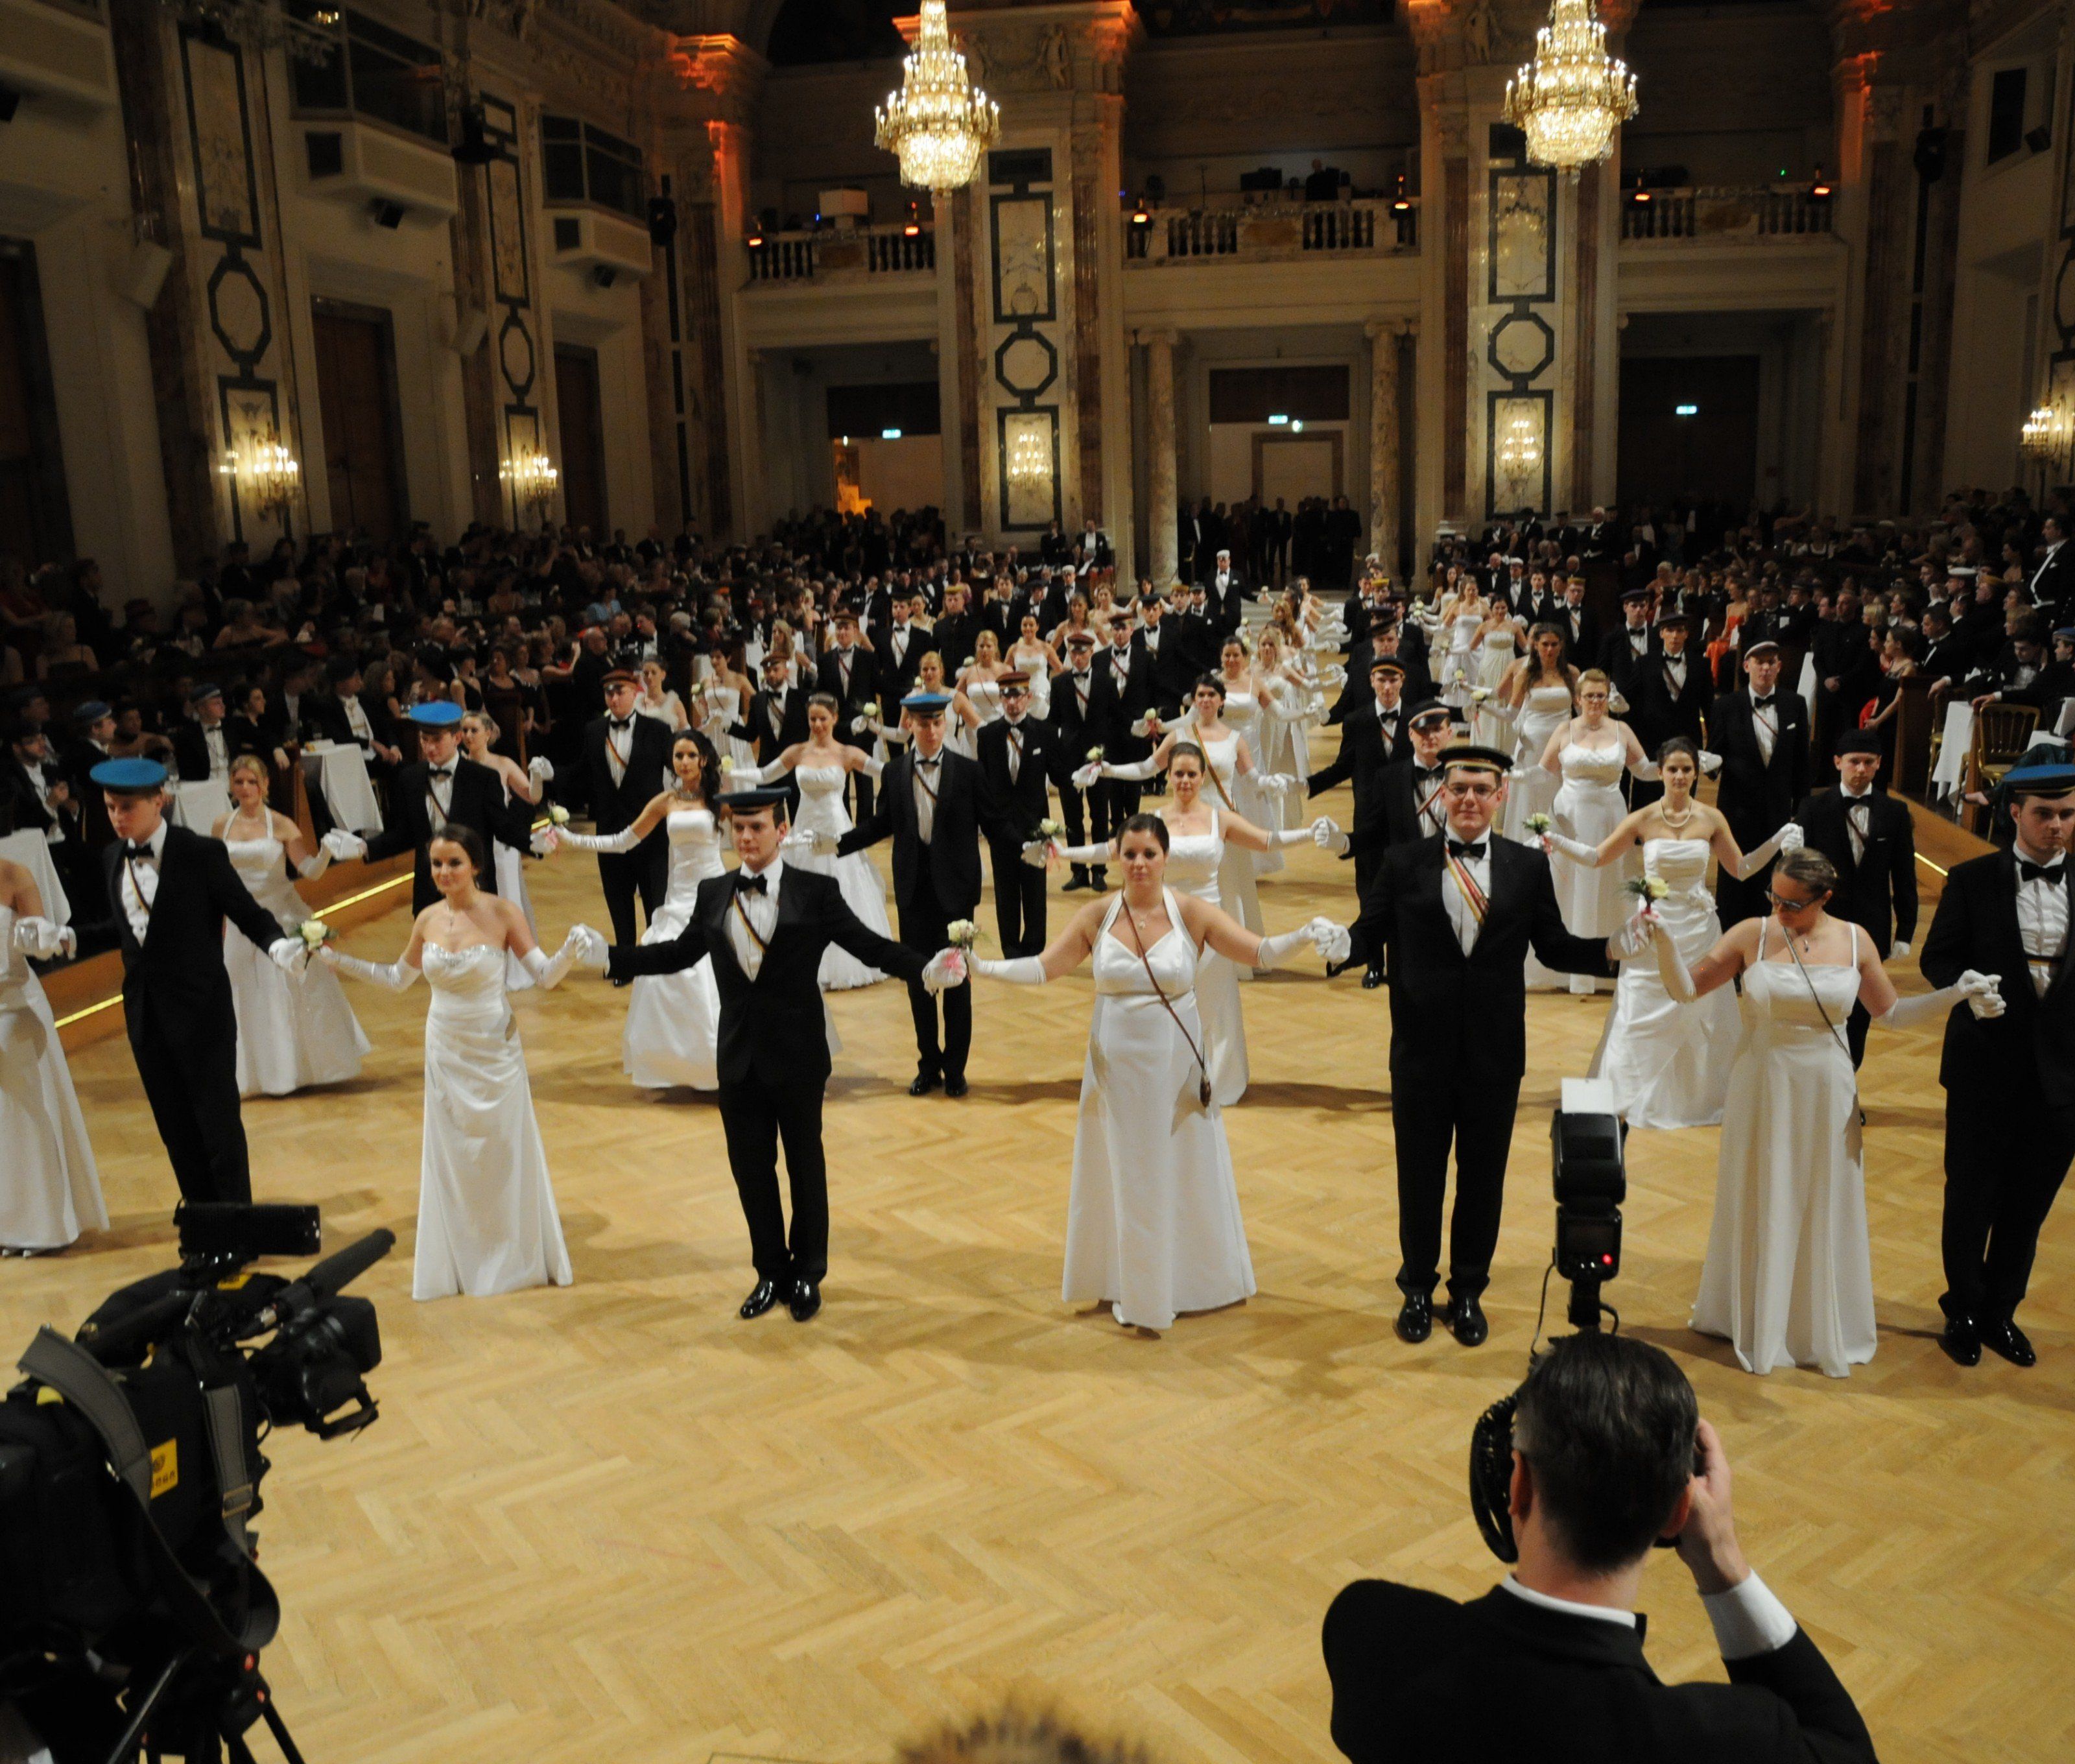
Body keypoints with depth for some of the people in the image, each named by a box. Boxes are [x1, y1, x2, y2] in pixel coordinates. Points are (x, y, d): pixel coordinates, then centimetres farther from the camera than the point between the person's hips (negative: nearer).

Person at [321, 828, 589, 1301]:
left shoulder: (503, 913, -14)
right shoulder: (428, 920, -3)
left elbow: (545, 976, -16)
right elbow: (398, 979, 12)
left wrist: (572, 948, -35)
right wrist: (336, 959, 8)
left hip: (494, 1051, -4)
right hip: (445, 1051, 4)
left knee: (506, 1151, 8)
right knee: (449, 1154, 13)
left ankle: (518, 1254, 26)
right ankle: (459, 1258, 28)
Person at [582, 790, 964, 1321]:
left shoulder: (816, 893, -8)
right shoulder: (713, 894, 3)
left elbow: (871, 947, -11)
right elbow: (679, 953, 13)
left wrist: (927, 968, -26)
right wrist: (608, 956, 7)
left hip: (797, 1057, -3)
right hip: (739, 1057, 3)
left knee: (806, 1166, 12)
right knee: (751, 1169, 12)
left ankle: (807, 1275, 30)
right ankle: (771, 1272, 30)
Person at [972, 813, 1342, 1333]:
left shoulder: (1191, 913, -10)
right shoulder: (1097, 916, -6)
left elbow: (1261, 952, -13)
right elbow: (1042, 968, -6)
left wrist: (1303, 934, -31)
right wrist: (979, 967, -17)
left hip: (1178, 1064, -1)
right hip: (1117, 1065, 1)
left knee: (1184, 1169, 12)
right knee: (1124, 1172, 12)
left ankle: (1190, 1278, 34)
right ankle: (1130, 1287, 29)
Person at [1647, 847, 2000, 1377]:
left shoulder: (1854, 941, -3)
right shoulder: (1752, 935, -9)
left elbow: (1891, 1013, 6)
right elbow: (1686, 989, -7)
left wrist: (1955, 994, -6)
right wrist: (1663, 940, -22)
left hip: (1824, 1093, 1)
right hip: (1762, 1089, -1)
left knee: (1823, 1209, 12)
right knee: (1759, 1207, 11)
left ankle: (1823, 1330, 32)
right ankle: (1756, 1321, 31)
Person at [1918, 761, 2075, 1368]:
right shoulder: (1972, 880, -4)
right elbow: (1937, 958, -5)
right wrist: (1969, 990, -24)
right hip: (1986, 1066, -2)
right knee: (1971, 1197, 11)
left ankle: (1999, 1313, 32)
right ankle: (1964, 1312, 29)